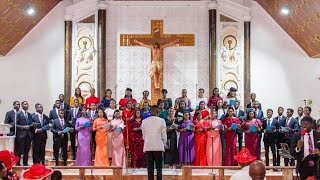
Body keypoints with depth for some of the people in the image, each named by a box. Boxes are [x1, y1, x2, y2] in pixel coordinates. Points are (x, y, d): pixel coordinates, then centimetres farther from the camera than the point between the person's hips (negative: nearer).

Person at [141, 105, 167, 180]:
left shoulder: (144, 121, 2)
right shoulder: (161, 121, -5)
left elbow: (143, 135, 7)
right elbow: (164, 135, -2)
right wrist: (164, 144, 14)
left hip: (148, 146, 2)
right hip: (158, 146, -2)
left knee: (150, 167, 5)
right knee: (159, 167, 3)